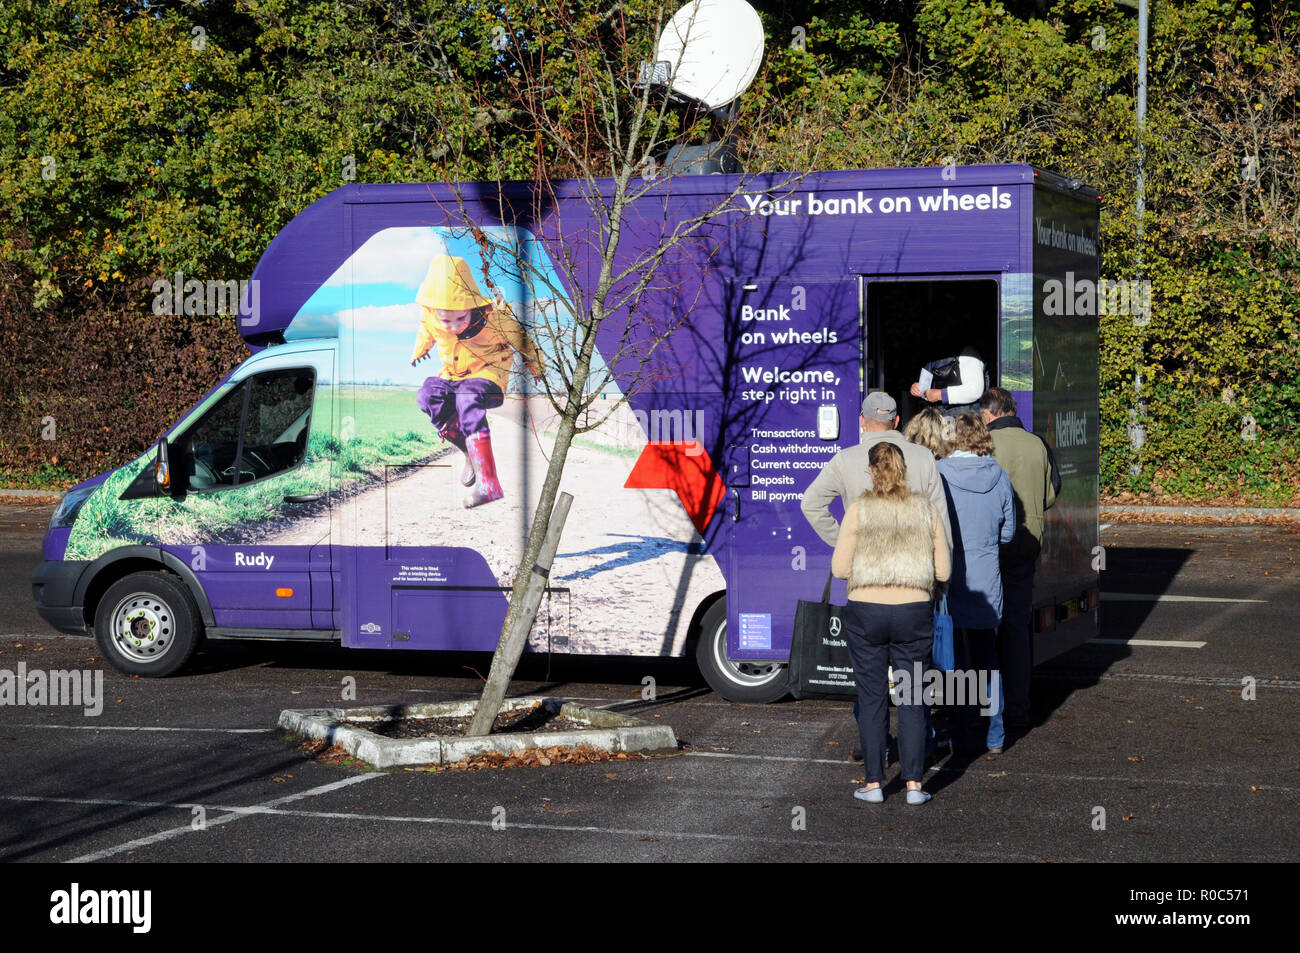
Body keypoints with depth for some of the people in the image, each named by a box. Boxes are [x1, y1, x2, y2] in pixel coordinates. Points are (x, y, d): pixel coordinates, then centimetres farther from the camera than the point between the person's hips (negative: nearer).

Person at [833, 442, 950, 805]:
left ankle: (874, 783, 9)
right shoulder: (927, 510, 1)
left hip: (866, 612, -1)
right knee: (911, 700, 8)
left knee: (871, 699, 7)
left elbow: (840, 568, -5)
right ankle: (914, 784, 7)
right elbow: (943, 570, 3)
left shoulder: (859, 510, -5)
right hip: (913, 612, 2)